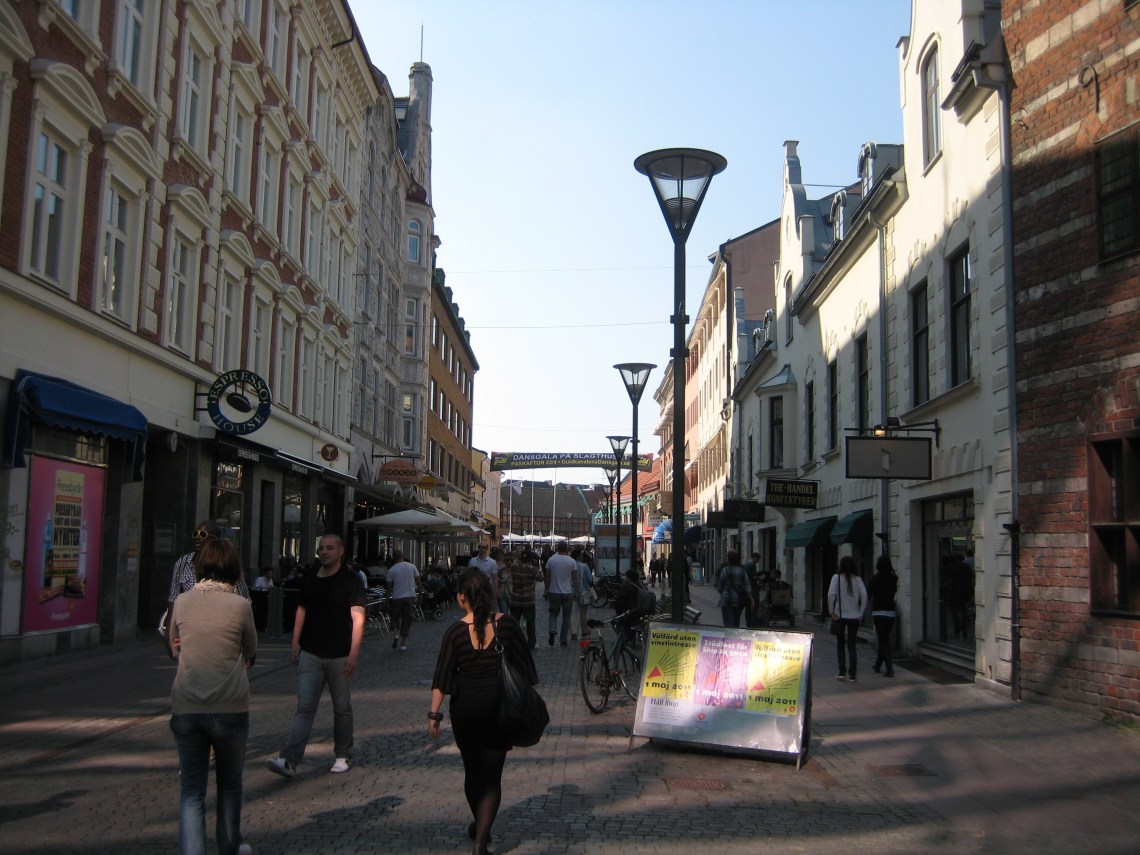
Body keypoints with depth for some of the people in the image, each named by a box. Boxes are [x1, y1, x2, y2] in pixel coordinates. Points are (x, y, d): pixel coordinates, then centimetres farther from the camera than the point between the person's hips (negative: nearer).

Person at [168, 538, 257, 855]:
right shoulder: (240, 606, -10)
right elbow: (250, 652, 3)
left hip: (185, 708, 2)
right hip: (229, 707, -2)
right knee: (229, 784, 20)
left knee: (192, 791, 7)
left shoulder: (182, 602, 0)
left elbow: (175, 649, 14)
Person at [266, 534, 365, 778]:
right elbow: (302, 610, 17)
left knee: (342, 708, 9)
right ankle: (290, 760, -8)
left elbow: (358, 617, -10)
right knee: (304, 707, -3)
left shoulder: (350, 580, -6)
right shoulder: (310, 578, 9)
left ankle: (343, 756, 23)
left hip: (339, 656, -3)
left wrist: (354, 653, -17)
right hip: (310, 653, 3)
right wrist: (296, 642, 10)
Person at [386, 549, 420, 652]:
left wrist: (388, 596, 10)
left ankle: (396, 634, -8)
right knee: (407, 619, 7)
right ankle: (403, 643, 9)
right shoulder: (411, 566, 0)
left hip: (397, 597, -1)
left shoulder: (391, 570, -4)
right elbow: (418, 581, 3)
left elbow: (389, 586, -2)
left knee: (395, 617, 17)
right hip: (410, 596, 1)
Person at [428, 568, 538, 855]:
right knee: (492, 777, 4)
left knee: (472, 771, 20)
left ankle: (479, 827, 39)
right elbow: (526, 669, -1)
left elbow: (442, 677, -8)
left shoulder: (455, 631, -7)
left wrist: (434, 714, -3)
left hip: (465, 708, 1)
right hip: (499, 708, -1)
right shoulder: (506, 625, -6)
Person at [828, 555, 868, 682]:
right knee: (852, 645, 9)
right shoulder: (857, 579, 0)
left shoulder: (837, 578, -6)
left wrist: (831, 611, -7)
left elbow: (831, 594, -16)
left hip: (840, 616, -2)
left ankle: (842, 672, 8)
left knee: (841, 644, 12)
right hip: (854, 617, 2)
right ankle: (852, 674, 5)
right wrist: (861, 613, -1)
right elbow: (864, 596, -9)